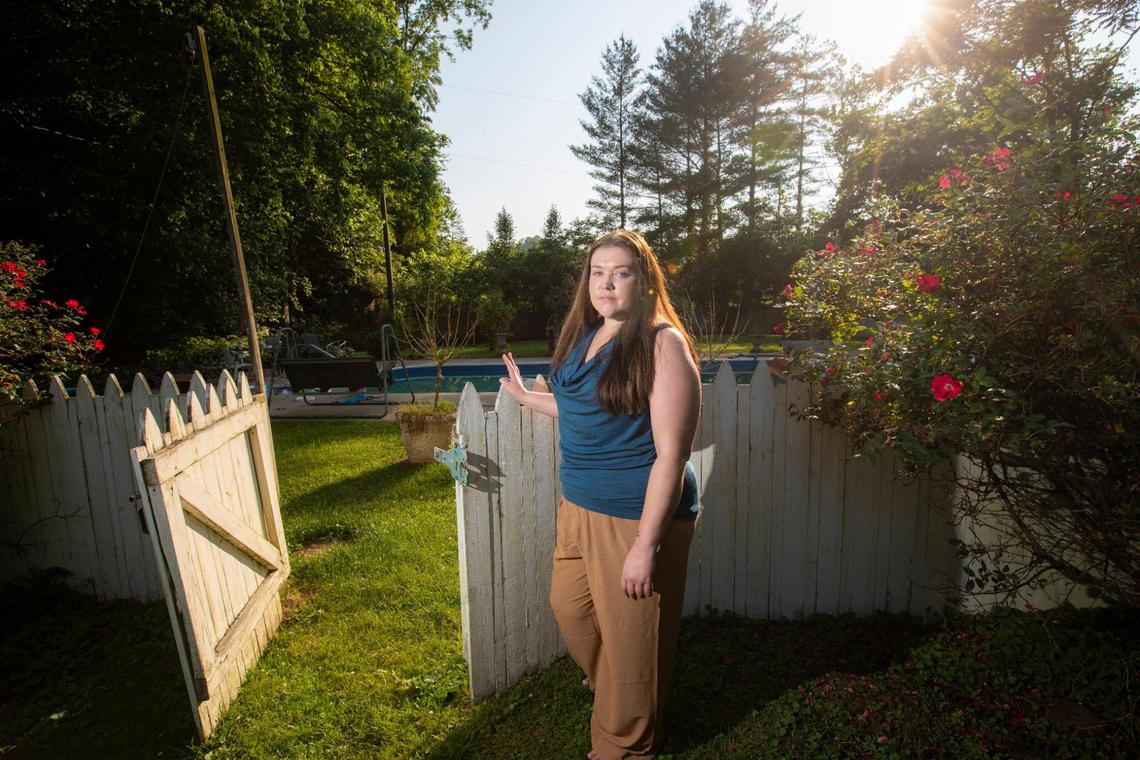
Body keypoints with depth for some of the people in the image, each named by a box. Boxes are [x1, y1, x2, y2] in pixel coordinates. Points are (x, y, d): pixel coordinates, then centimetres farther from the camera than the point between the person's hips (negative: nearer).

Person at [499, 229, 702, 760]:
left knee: (629, 636, 12)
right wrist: (525, 396, 27)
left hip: (637, 517, -8)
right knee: (569, 607, 24)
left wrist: (646, 545, -21)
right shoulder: (584, 336, 6)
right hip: (578, 506, 8)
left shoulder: (663, 344, -18)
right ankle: (606, 684, 57)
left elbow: (670, 454, -21)